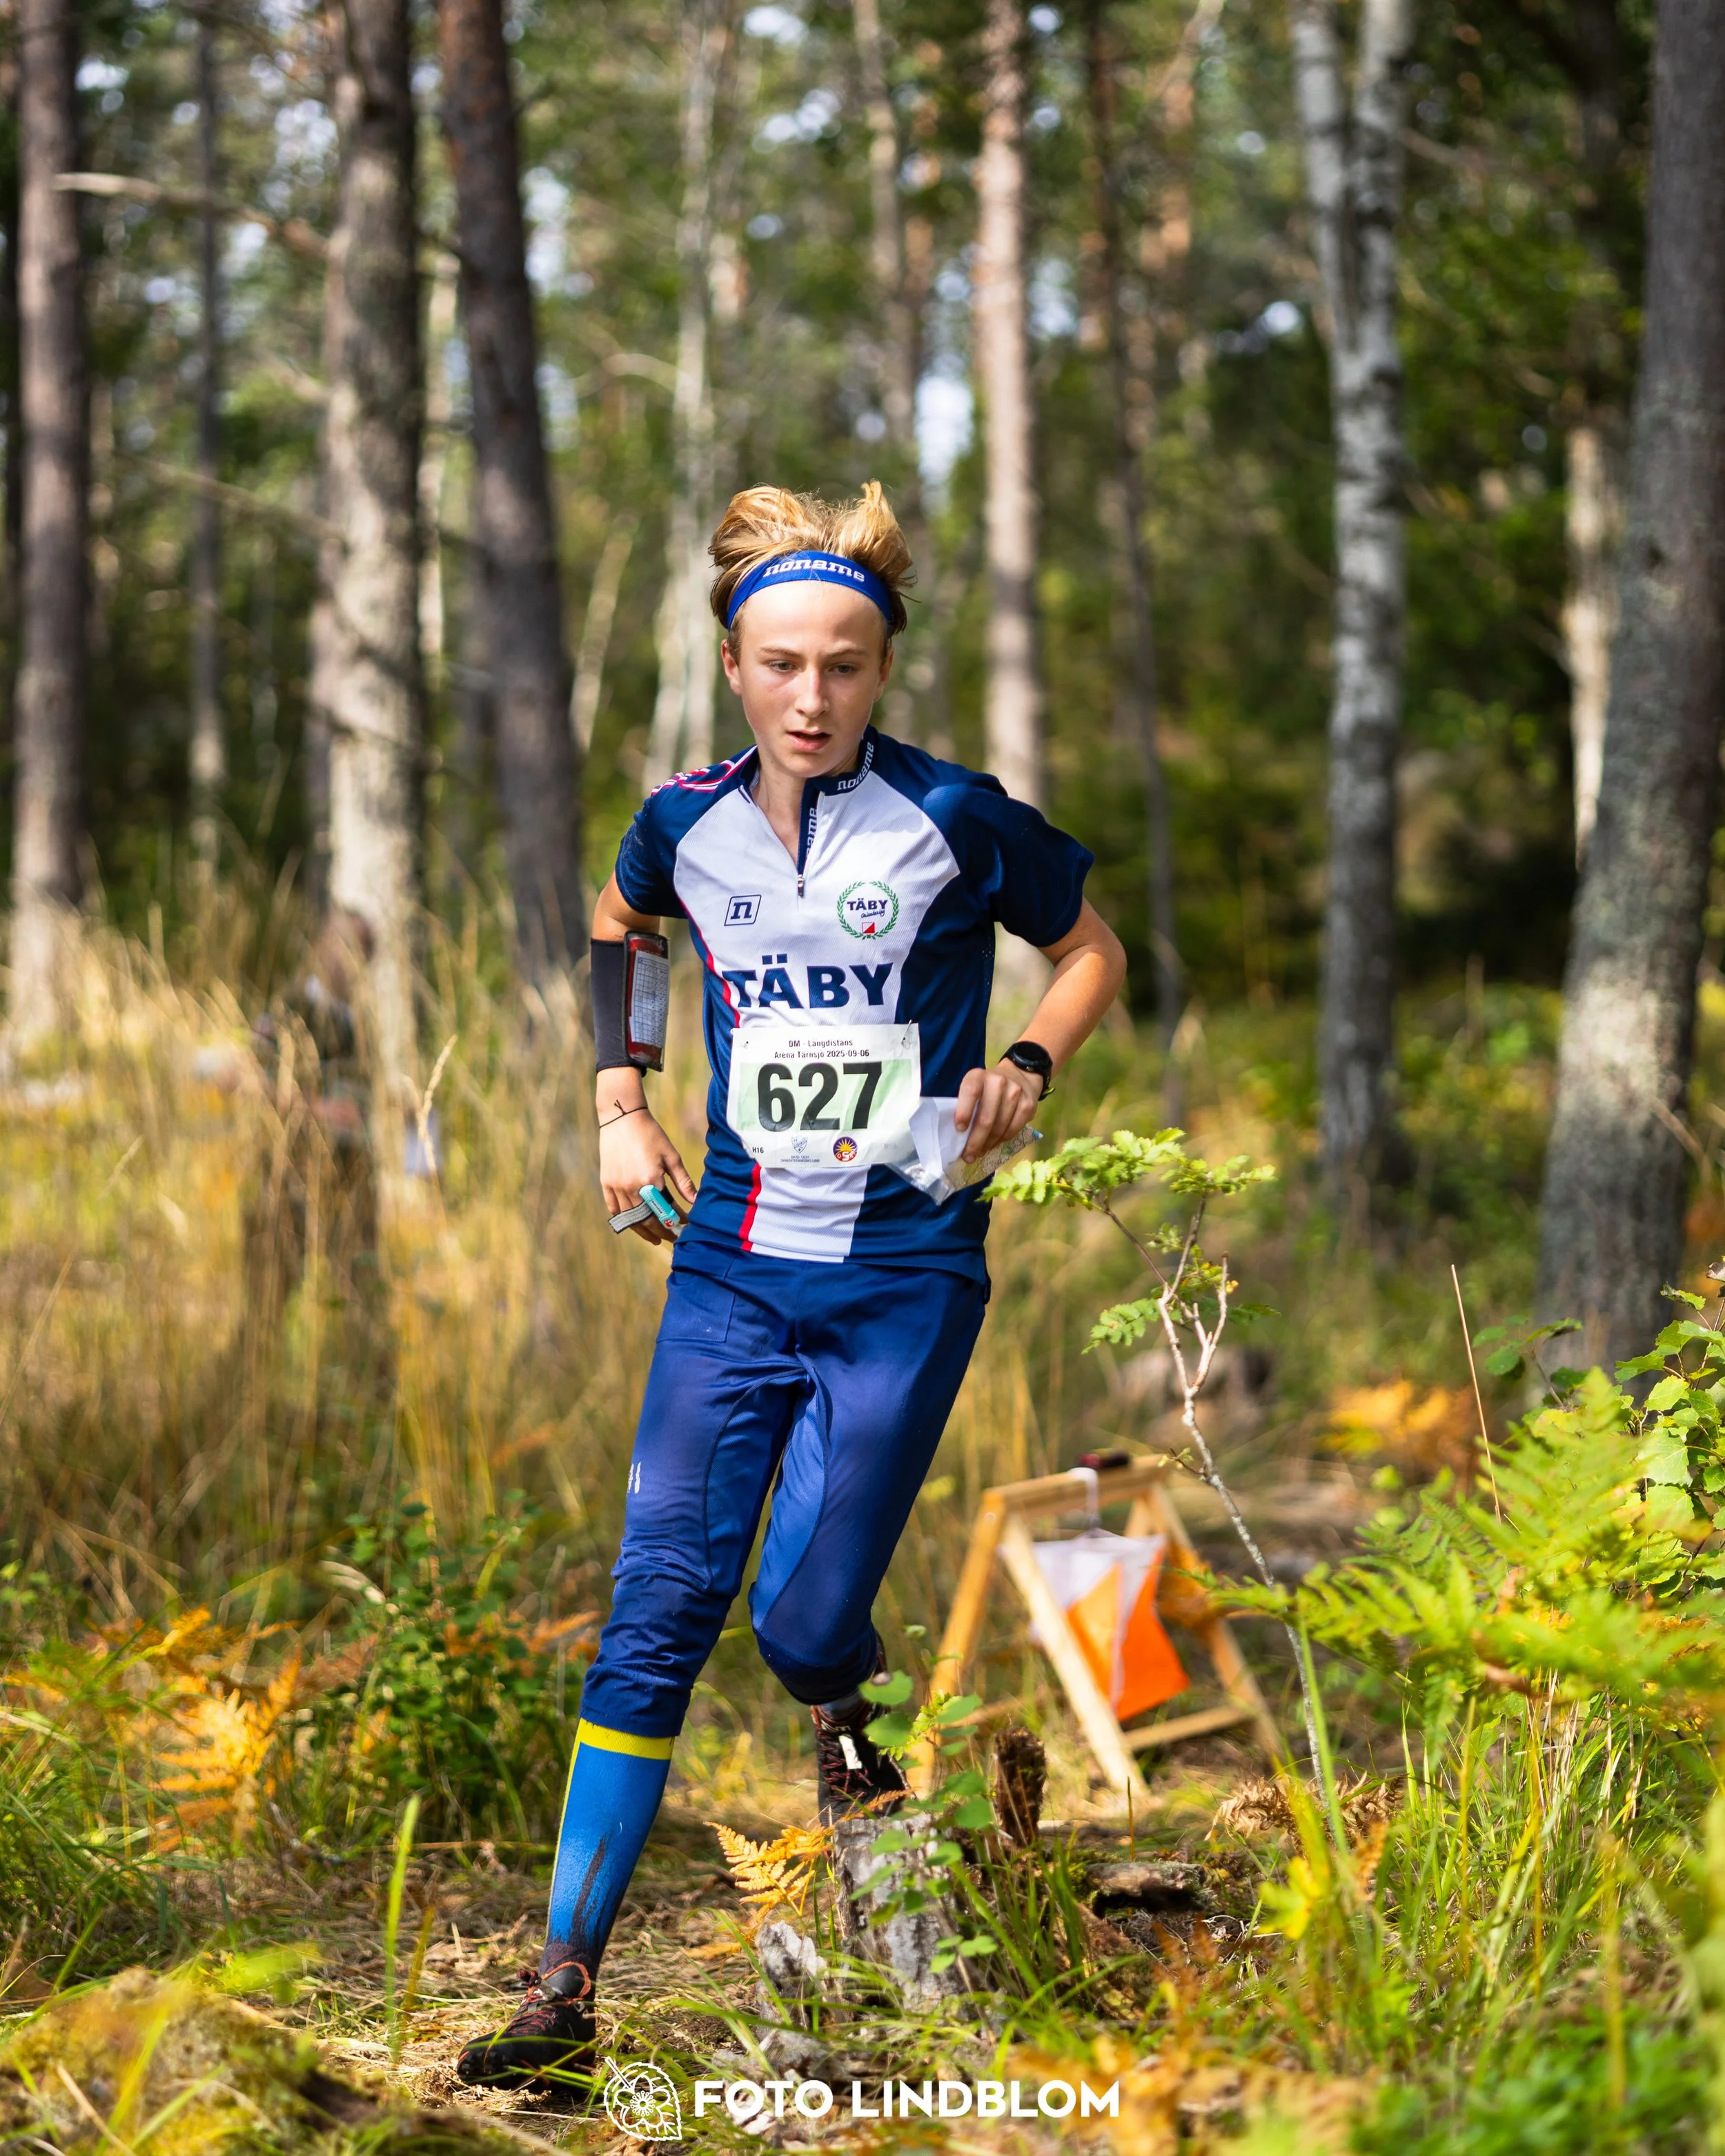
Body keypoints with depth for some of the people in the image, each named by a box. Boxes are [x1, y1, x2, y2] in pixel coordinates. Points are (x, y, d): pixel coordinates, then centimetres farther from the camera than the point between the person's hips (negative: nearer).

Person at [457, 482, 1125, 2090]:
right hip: (733, 1266, 3)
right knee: (659, 1608, -5)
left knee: (803, 1620, -5)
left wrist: (1028, 1066, -10)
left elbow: (1091, 951, 8)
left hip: (904, 1279, -2)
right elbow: (614, 930, 25)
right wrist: (620, 1106, 14)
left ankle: (845, 1717, 35)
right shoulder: (686, 824, 2)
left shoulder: (954, 823, -8)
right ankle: (565, 1985, -4)